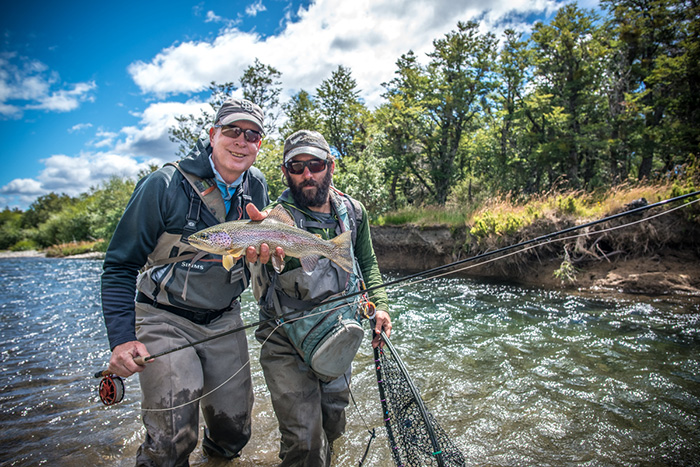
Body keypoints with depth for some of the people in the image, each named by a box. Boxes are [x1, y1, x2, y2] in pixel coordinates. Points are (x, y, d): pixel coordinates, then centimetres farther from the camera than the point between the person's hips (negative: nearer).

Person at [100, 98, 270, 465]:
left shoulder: (257, 187, -1)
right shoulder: (165, 185, -16)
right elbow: (120, 265, -10)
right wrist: (122, 338, -18)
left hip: (225, 321, 5)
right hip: (165, 320, -4)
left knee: (235, 430, 12)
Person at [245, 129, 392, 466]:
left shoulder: (353, 212, -4)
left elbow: (367, 263, 12)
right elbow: (263, 295, -32)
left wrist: (379, 304, 1)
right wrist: (261, 258, -52)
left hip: (336, 337, 4)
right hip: (286, 342, -4)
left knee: (332, 424, 21)